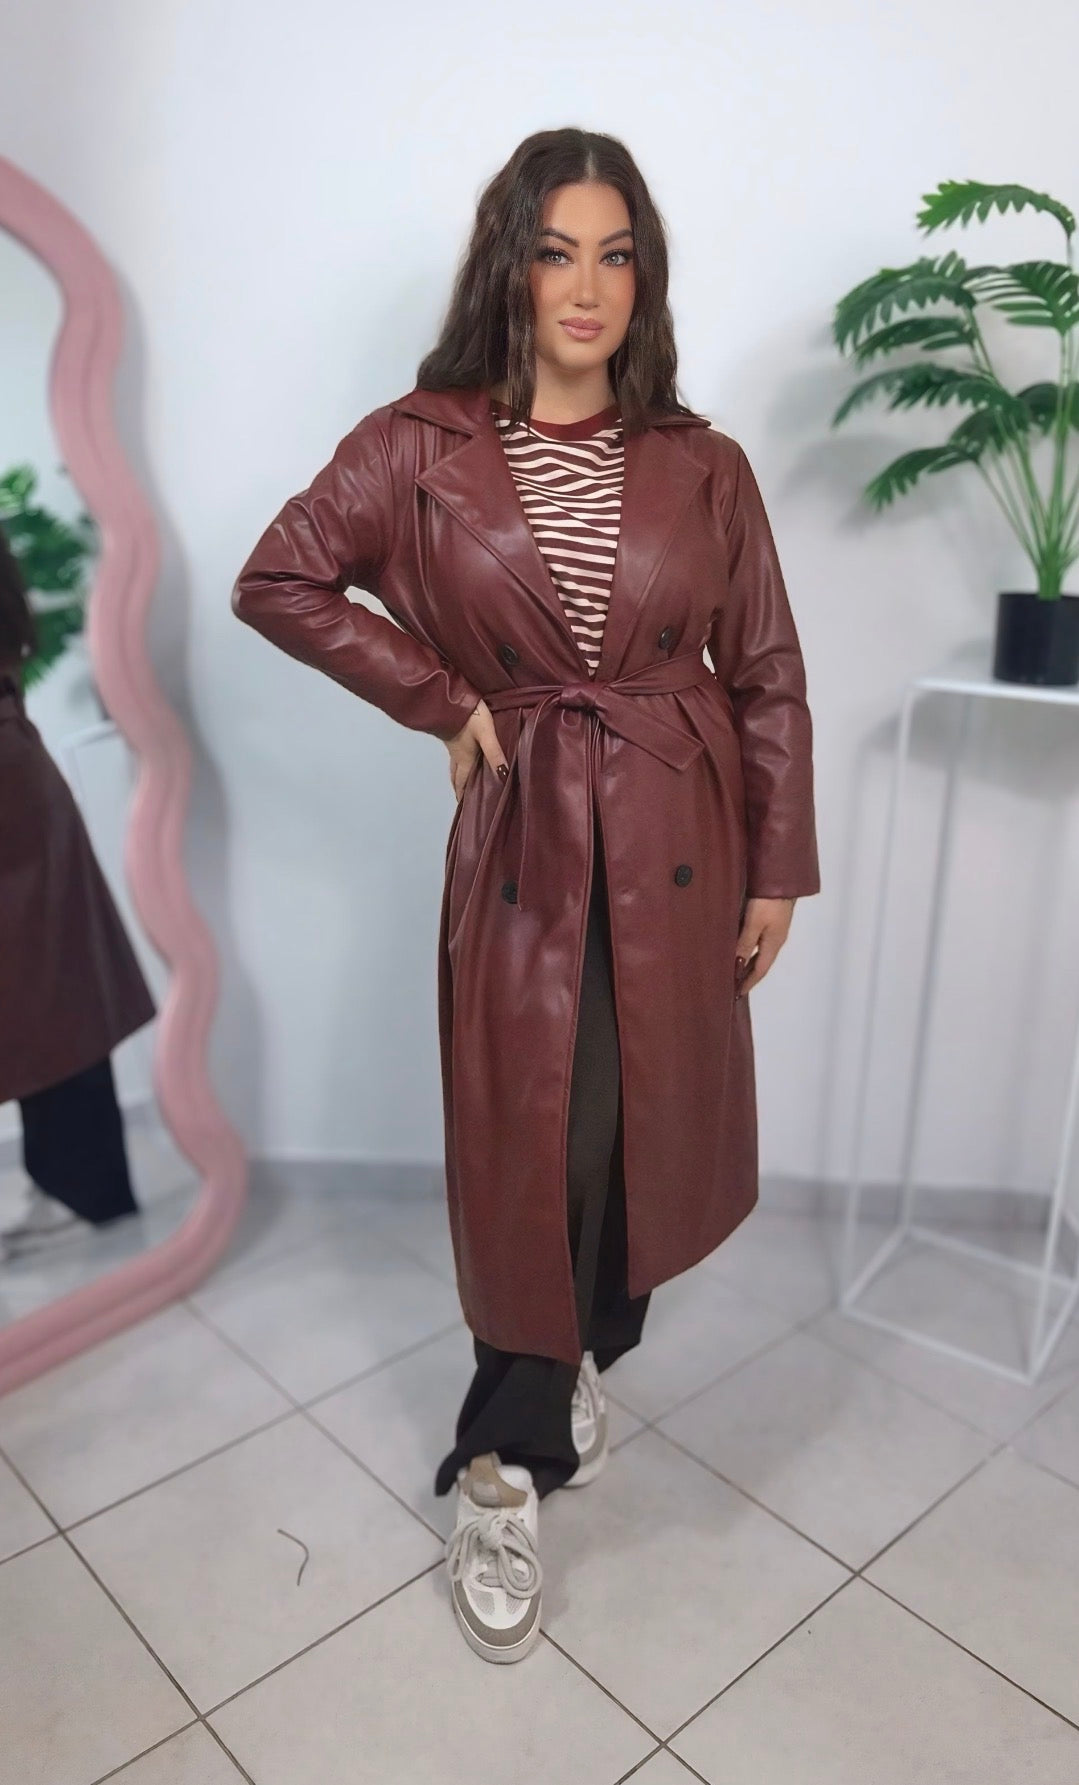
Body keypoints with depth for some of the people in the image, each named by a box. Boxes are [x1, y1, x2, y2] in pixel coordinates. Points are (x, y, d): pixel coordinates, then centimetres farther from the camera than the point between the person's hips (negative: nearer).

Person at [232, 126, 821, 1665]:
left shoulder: (703, 468, 2)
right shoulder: (417, 450, -3)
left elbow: (768, 676, 5)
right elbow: (276, 582, 2)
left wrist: (781, 867, 4)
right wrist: (444, 699, -4)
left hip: (678, 839, 3)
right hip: (525, 837, -2)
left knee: (649, 1122, 10)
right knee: (544, 1142, -1)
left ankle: (577, 1348, 39)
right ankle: (509, 1466, 20)